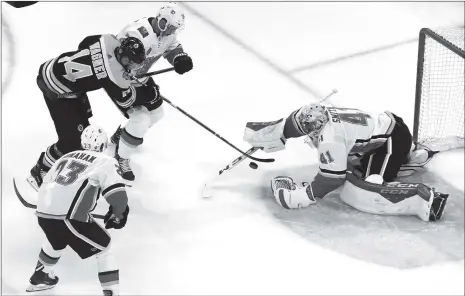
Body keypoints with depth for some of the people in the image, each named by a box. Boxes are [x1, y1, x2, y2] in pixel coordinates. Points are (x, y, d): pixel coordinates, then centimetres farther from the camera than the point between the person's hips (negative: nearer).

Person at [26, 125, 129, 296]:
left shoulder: (67, 156, 23)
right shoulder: (105, 161, 3)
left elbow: (46, 183, 27)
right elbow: (117, 195, -7)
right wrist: (117, 215, 12)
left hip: (43, 211, 7)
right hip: (68, 216, -7)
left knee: (57, 239, 38)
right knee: (103, 246, 10)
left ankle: (40, 277, 54)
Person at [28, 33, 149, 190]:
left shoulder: (109, 41, -11)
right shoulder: (115, 75, -29)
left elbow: (84, 44, 9)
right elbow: (125, 98, -11)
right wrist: (151, 93, 1)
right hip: (56, 90, -9)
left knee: (82, 113, 29)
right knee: (73, 139, -6)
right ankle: (40, 173, 9)